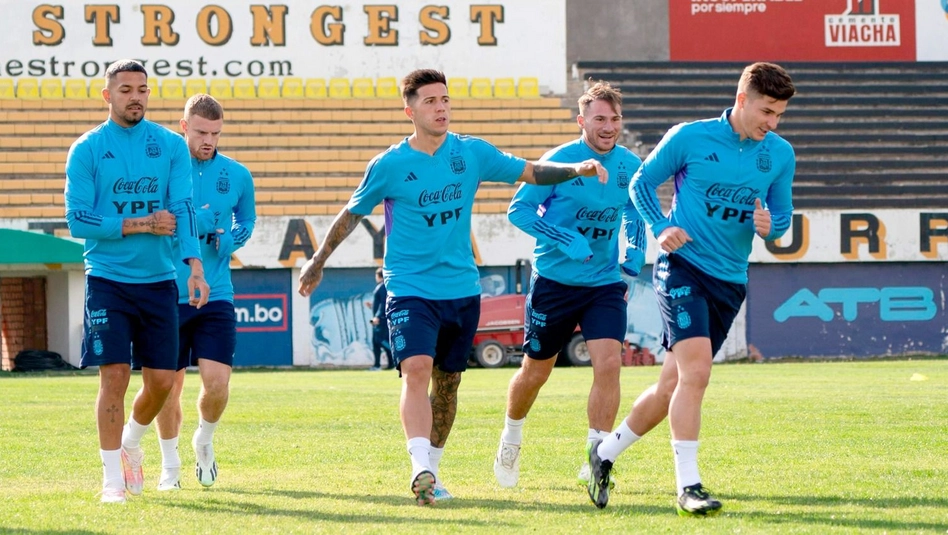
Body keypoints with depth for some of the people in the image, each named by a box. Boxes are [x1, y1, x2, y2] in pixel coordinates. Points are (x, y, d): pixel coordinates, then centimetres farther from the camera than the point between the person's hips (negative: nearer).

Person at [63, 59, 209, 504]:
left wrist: (194, 263, -19)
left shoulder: (171, 146, 5)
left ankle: (130, 441, 33)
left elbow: (183, 209, -4)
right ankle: (113, 477, 0)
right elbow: (78, 220, -7)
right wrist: (141, 224, -12)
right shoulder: (87, 150, -2)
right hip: (107, 280, -3)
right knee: (114, 376, -8)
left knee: (161, 379, 4)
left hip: (158, 281, 3)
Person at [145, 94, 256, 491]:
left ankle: (204, 441, 21)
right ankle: (169, 464, 22)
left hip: (216, 295, 1)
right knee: (169, 384, 3)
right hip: (169, 293, -1)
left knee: (217, 382, -10)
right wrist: (204, 220, -13)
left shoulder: (237, 175, 5)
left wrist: (225, 243, -1)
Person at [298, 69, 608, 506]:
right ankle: (420, 469, -33)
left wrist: (575, 170, -10)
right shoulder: (389, 165, -6)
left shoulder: (472, 153, 2)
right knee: (416, 369, -23)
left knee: (447, 381, 10)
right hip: (410, 289, -4)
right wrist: (318, 262, 17)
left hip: (462, 290, 4)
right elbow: (352, 214, 8)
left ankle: (431, 471, 25)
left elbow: (530, 171, 7)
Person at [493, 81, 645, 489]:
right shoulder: (559, 161, -13)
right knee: (536, 371, 10)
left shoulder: (631, 167, -1)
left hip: (605, 283, 2)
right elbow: (518, 209, -11)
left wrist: (633, 257, 0)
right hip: (554, 282, -2)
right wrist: (565, 240, -23)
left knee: (608, 364, -16)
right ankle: (511, 438, 38)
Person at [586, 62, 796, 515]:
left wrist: (769, 226, -9)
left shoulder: (780, 155, 6)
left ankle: (605, 452, 29)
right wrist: (662, 227, -10)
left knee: (674, 384, 9)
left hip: (729, 281, 5)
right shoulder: (690, 137, -5)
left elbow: (783, 216, 15)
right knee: (695, 369, -22)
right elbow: (642, 182, 6)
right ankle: (688, 486, -19)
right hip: (683, 266, -5)